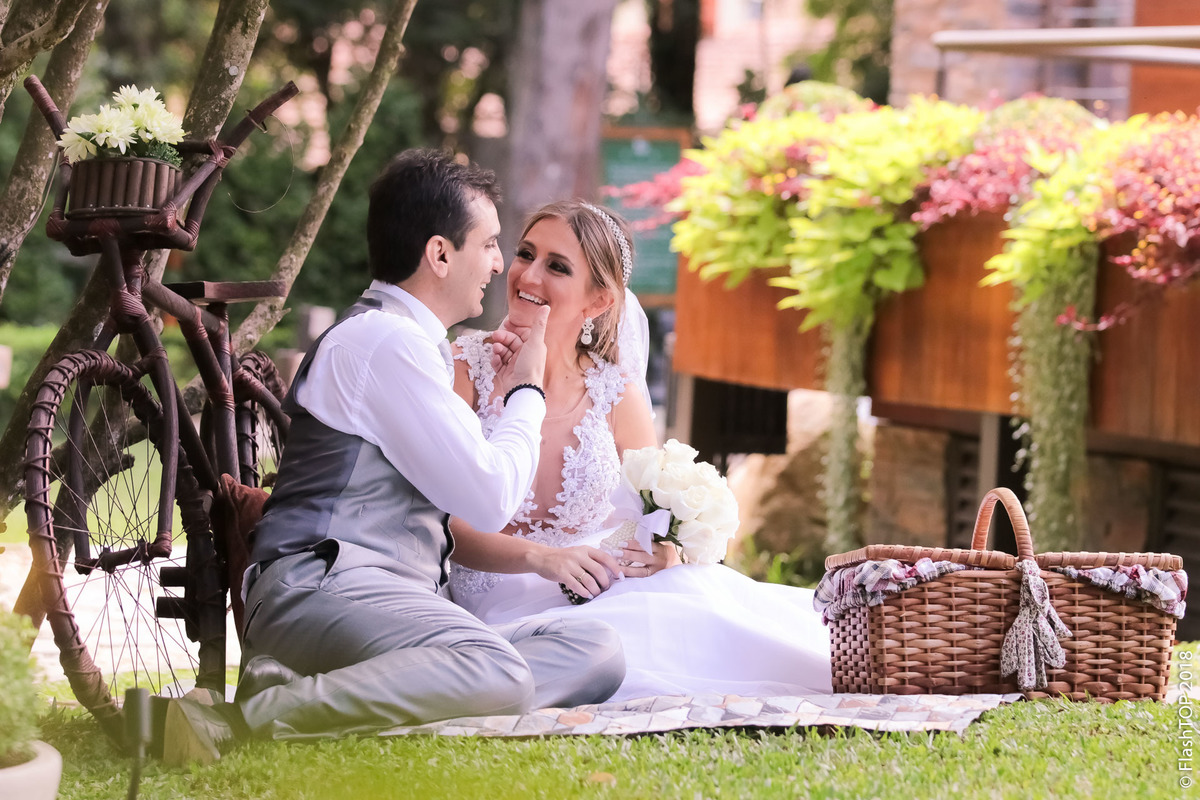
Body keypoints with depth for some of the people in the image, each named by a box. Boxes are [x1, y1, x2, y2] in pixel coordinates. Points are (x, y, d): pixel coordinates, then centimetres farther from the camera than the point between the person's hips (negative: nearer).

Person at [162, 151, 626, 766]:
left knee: (594, 651, -10)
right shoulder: (385, 339, -6)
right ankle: (252, 718, -36)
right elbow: (490, 499, -8)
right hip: (327, 585, -11)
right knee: (497, 674, -38)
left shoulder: (397, 338, 26)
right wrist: (526, 389, 9)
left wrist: (484, 386, 39)